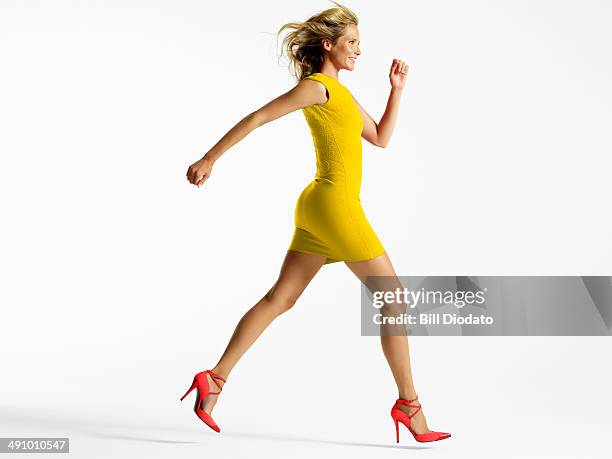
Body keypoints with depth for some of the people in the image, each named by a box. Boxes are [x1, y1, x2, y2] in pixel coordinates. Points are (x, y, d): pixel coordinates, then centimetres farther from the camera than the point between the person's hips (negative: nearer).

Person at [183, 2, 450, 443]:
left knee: (279, 299, 8)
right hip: (335, 205, -10)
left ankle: (215, 379, 8)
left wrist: (397, 89, 16)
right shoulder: (316, 85, -8)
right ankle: (408, 403, 4)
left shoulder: (339, 91, 20)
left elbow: (381, 138, 23)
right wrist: (210, 158, -10)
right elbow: (257, 117, -10)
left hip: (317, 208, 10)